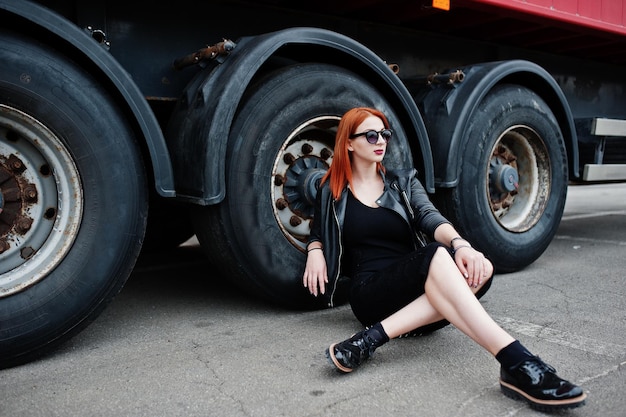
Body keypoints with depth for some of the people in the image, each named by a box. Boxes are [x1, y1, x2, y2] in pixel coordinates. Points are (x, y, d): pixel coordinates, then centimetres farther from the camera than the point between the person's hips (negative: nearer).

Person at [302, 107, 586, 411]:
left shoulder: (403, 182, 14)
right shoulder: (331, 192, 8)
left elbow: (430, 217, -2)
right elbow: (317, 234, 20)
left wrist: (460, 243, -24)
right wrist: (314, 251, -6)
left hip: (415, 292, 4)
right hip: (370, 293, -4)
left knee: (478, 269, -29)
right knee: (437, 255, -34)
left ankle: (375, 336, -37)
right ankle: (516, 363, -46)